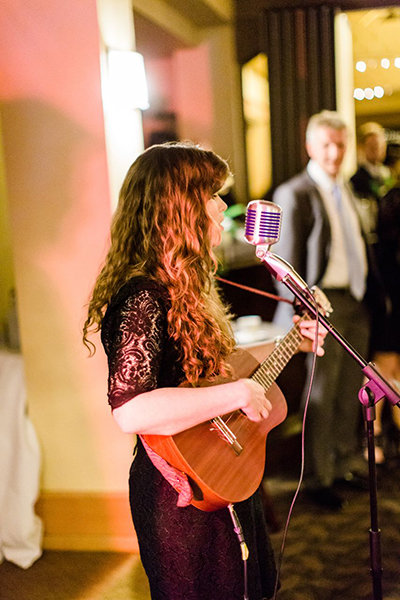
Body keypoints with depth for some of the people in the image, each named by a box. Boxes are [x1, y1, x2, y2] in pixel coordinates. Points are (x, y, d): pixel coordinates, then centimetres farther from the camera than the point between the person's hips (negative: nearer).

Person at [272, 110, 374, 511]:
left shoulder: (346, 189, 14)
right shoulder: (294, 194, -10)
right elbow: (286, 263, -12)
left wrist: (369, 295, 12)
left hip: (357, 301, 7)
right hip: (325, 303, -7)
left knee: (350, 391, 14)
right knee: (322, 393, 3)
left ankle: (346, 465, 30)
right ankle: (317, 478, 17)